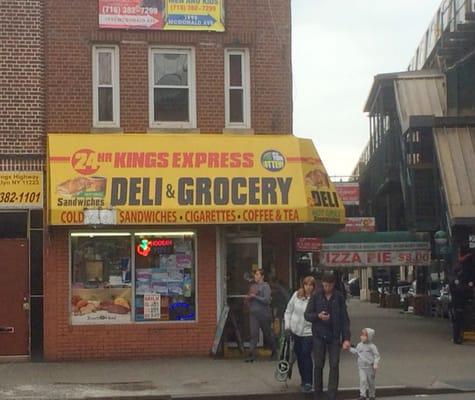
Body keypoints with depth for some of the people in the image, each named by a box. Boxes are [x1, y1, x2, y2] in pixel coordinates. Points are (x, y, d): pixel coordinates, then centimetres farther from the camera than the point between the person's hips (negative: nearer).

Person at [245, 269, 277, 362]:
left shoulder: (265, 286, -6)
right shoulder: (253, 286, 13)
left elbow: (266, 300, -15)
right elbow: (248, 298, 22)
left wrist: (255, 296, -17)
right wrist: (248, 298, 0)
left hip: (264, 313, -5)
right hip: (253, 313, 5)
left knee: (268, 334, 8)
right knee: (253, 334, -6)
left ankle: (274, 352, 28)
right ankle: (252, 355, -10)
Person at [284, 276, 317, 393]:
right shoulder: (296, 295, 0)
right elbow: (288, 310, 8)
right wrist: (287, 325, 5)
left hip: (308, 332, -5)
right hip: (295, 331, 5)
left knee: (306, 355, -10)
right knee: (299, 355, 13)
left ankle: (308, 382, -1)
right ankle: (304, 380, 27)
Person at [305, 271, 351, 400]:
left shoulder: (339, 297, 0)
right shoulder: (316, 296, -1)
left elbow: (344, 318, 1)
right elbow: (307, 315, 2)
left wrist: (346, 338, -6)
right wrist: (318, 316, -18)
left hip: (334, 336, 0)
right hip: (319, 336, 0)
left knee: (334, 366, -4)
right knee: (318, 366, 6)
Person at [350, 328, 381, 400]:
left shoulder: (372, 346, -9)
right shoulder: (359, 345, 6)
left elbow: (377, 355, -10)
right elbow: (356, 352, 23)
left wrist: (376, 364, -22)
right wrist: (350, 349, 15)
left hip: (370, 367, -3)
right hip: (361, 367, 3)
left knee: (371, 381, 9)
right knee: (363, 380, -11)